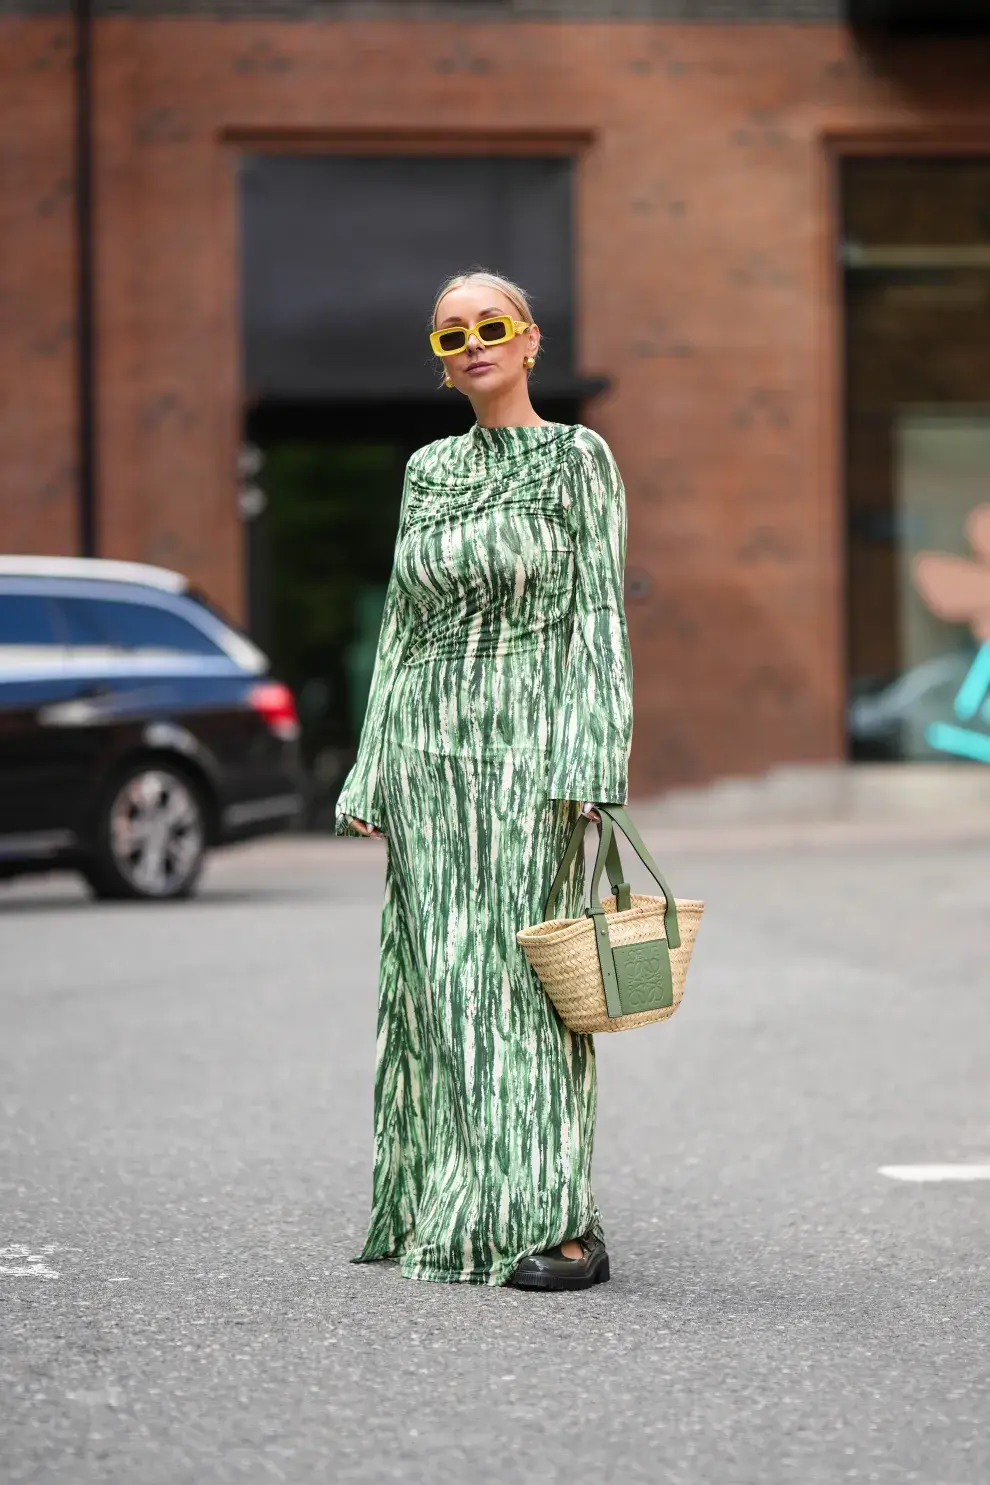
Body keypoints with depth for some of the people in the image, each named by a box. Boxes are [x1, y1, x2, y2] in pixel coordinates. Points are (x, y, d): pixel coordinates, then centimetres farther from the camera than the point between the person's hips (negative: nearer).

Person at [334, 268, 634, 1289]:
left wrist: (590, 762, -14)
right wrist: (370, 771, 10)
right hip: (427, 750, 5)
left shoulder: (575, 458, 0)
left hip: (528, 746, -5)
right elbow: (402, 621, 15)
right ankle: (448, 1210, 10)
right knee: (440, 982, 4)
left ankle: (555, 1219, -4)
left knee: (528, 971, -7)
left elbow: (599, 613, -5)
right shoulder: (427, 471, 14)